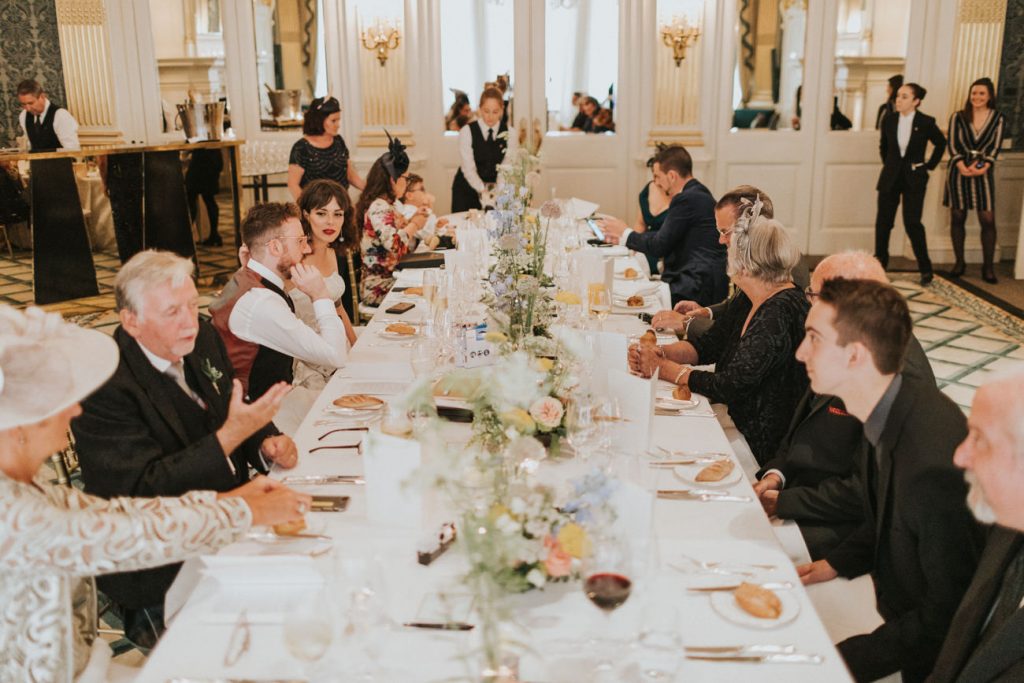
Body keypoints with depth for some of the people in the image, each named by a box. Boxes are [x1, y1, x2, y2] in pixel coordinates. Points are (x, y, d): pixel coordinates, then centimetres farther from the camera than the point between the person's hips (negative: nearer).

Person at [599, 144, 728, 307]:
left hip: (698, 287, -9)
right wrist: (621, 238, 17)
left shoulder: (687, 199, -15)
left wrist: (625, 234, 5)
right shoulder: (697, 193, 16)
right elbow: (665, 237, 19)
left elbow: (658, 247, -12)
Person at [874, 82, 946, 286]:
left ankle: (925, 269, 4)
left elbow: (941, 143, 9)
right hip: (890, 177, 3)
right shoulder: (889, 120, 1)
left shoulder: (926, 122, -7)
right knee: (883, 222, 4)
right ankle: (879, 266, 17)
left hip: (914, 179, -3)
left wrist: (930, 165, 6)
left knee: (912, 223, -8)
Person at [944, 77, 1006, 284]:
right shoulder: (958, 117, 5)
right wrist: (962, 166, -17)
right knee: (957, 218, 4)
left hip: (984, 172, -1)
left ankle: (988, 267, -1)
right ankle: (959, 263, 15)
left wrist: (983, 166, -17)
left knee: (988, 219, -7)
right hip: (959, 171, 1)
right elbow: (953, 144, -2)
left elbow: (995, 146, 0)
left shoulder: (998, 118, 5)